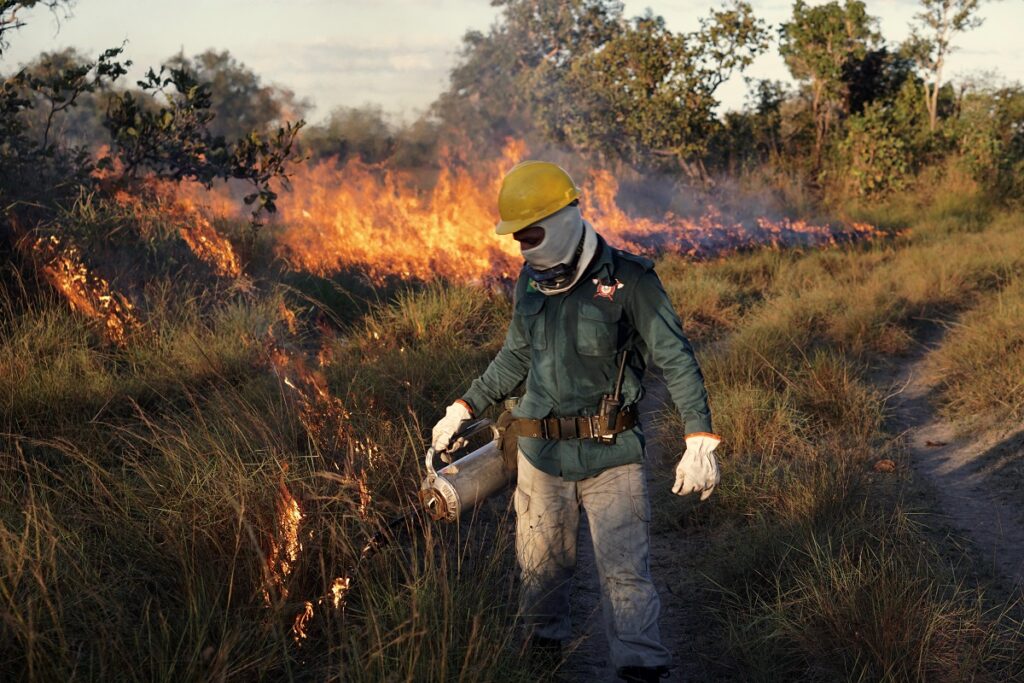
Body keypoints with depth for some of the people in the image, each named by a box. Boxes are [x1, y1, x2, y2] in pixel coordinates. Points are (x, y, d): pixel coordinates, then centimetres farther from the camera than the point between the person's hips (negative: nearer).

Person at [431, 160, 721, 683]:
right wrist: (466, 406, 22)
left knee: (624, 571, -10)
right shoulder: (531, 283, 9)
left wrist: (699, 440, -16)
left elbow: (676, 360, -9)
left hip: (612, 457, -5)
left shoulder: (627, 280, -10)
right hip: (542, 455, 5)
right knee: (541, 566, 14)